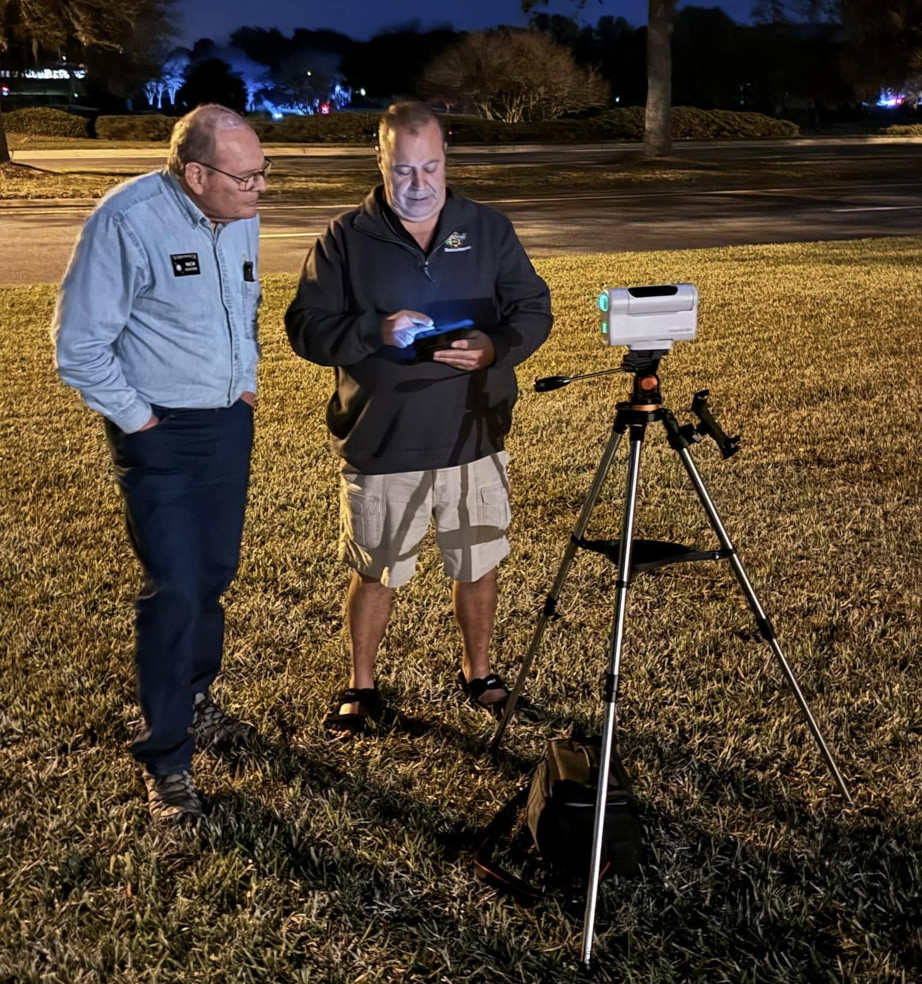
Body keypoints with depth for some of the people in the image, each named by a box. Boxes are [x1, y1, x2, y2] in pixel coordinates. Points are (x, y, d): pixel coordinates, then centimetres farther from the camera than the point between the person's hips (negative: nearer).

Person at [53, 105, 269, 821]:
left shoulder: (241, 217, 1)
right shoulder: (129, 221, -21)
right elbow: (79, 344, -16)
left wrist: (247, 380, 13)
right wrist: (137, 419, -13)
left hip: (230, 421, 7)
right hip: (161, 434, -6)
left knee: (215, 574, 16)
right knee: (175, 591, -7)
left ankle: (194, 700, 38)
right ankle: (166, 760, 7)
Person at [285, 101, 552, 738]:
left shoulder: (489, 230, 4)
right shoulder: (345, 240, -2)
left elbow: (534, 309, 4)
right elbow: (307, 328, -6)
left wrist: (496, 347, -18)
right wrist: (375, 332, -23)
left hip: (474, 441, 2)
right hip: (380, 446, -1)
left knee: (479, 568, 14)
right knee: (374, 574, 11)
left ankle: (478, 673, 37)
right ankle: (361, 688, 31)